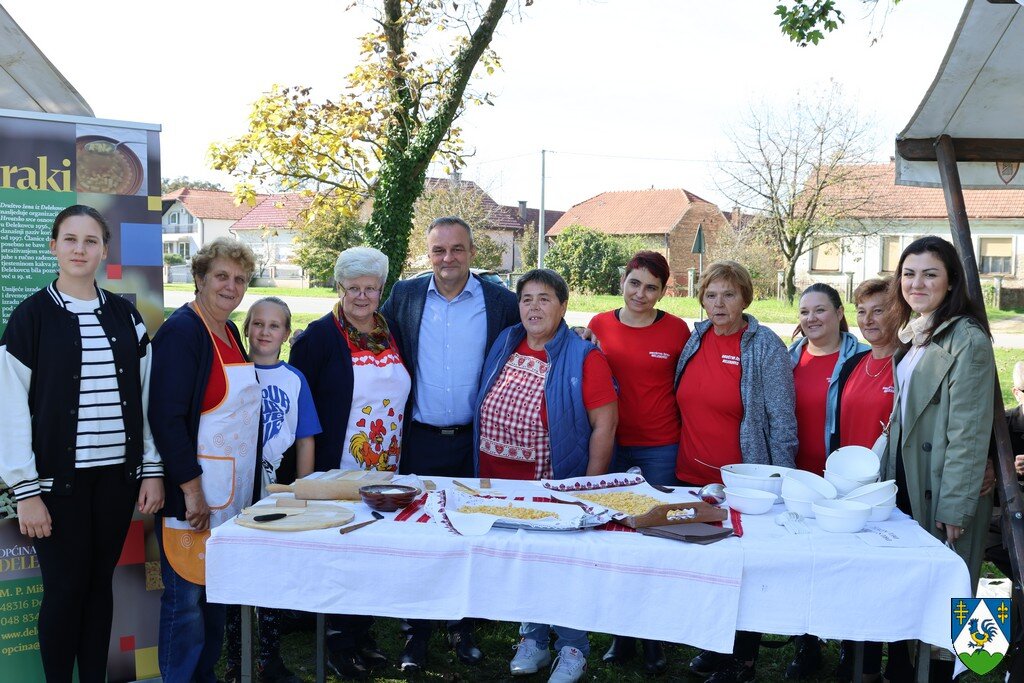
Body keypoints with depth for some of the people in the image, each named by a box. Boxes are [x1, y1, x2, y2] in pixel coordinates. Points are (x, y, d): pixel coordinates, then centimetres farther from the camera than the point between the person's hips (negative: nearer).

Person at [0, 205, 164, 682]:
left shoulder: (125, 316, 7)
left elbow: (145, 397, 8)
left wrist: (152, 470, 3)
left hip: (116, 474, 3)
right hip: (59, 477, -3)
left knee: (100, 584, 12)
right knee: (65, 589, 3)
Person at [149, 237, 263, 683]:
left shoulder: (229, 332, 11)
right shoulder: (182, 332, -14)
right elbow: (166, 417, -20)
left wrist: (247, 486, 15)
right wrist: (191, 489, -20)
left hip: (233, 491, 9)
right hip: (194, 493, -8)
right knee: (187, 599, 0)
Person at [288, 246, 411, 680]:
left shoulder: (392, 333, 9)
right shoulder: (320, 336, -7)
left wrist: (401, 458, 12)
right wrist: (306, 468, -11)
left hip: (387, 470, 5)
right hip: (338, 470, -5)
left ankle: (363, 633, 28)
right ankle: (339, 642, 20)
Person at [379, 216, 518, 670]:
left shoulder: (501, 302, -3)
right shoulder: (404, 296, 2)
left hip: (476, 442, -1)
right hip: (420, 441, 1)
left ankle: (463, 628, 30)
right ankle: (417, 634, 26)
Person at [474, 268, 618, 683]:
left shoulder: (584, 358, -12)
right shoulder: (504, 346, 4)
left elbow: (604, 424, -14)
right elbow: (485, 411, 12)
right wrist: (487, 473, 8)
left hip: (555, 485, -5)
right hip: (501, 483, 5)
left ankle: (572, 649, 27)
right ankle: (532, 640, 36)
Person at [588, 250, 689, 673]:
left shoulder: (677, 329, -3)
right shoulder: (599, 325, 3)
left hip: (660, 450, -2)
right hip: (610, 445, 2)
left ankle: (653, 638, 22)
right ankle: (621, 634, 26)